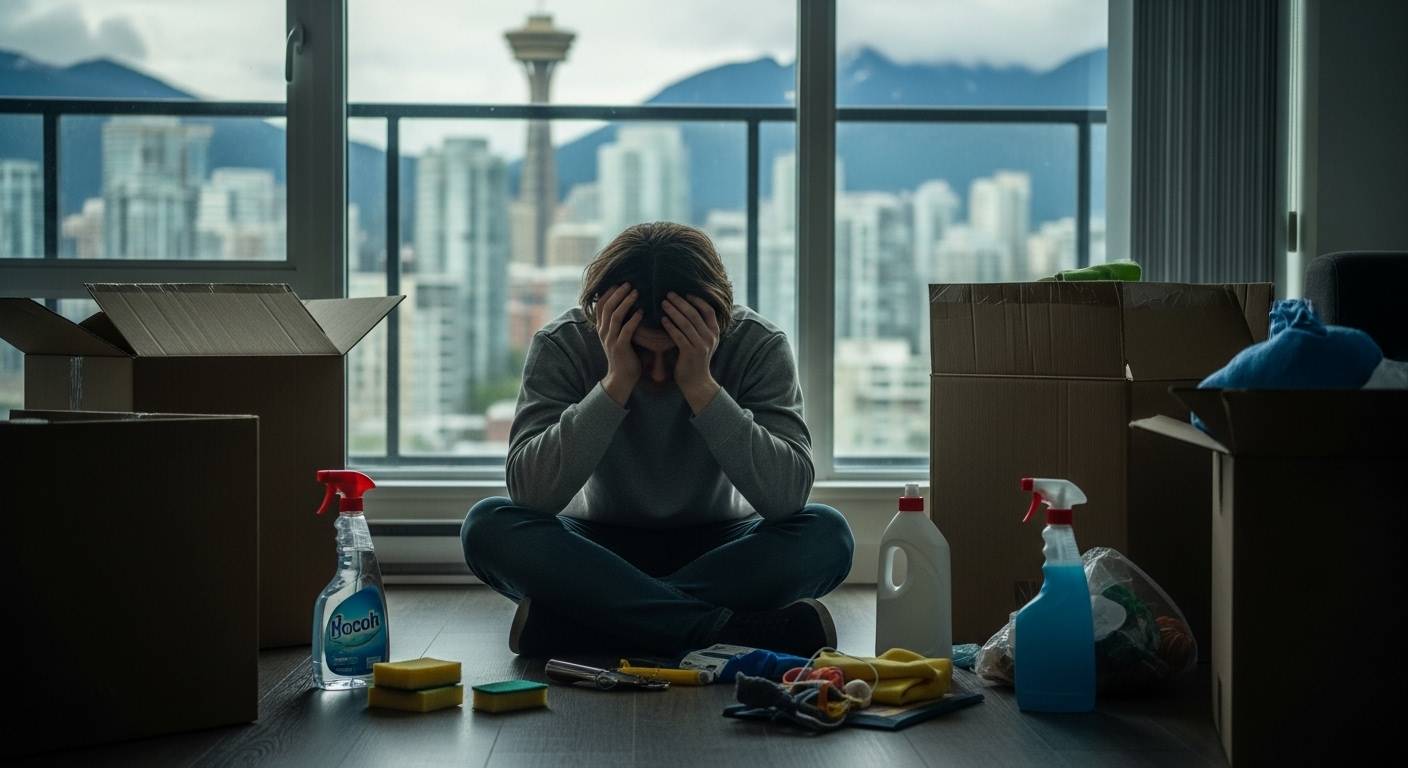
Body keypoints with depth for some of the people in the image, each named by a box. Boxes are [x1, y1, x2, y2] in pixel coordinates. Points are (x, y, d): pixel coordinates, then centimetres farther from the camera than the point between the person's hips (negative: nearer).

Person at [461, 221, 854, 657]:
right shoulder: (560, 346, -16)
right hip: (599, 551, 0)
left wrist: (701, 385, -33)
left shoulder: (759, 346, -16)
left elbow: (786, 498, -27)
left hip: (717, 552, 0)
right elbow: (529, 493, -27)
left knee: (826, 534, -29)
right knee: (489, 526, -29)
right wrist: (616, 383, -33)